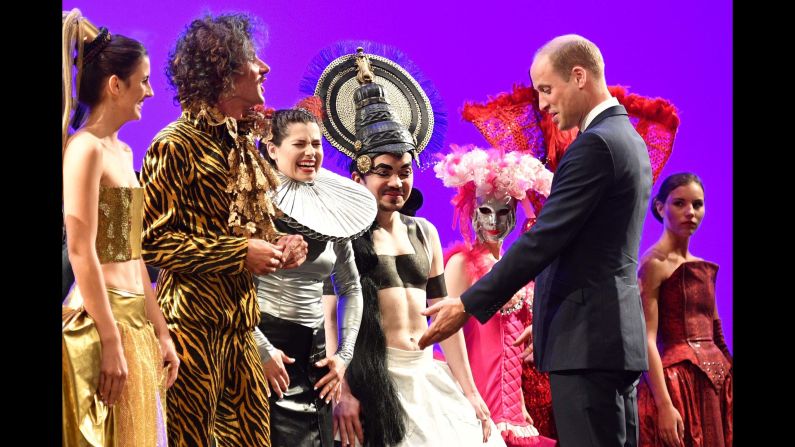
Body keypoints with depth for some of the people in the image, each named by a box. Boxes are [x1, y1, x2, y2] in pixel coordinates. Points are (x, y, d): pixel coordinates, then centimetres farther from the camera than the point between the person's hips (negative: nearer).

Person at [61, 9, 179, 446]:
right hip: (102, 319, -9)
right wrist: (110, 341, -20)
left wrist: (159, 329, 15)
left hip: (135, 317, 9)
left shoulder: (122, 151, 15)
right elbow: (81, 250, -17)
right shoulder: (85, 148, -12)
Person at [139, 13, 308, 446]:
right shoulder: (177, 143, -9)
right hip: (192, 322, -7)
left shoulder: (242, 144, 15)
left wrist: (278, 245, 7)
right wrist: (240, 252, -17)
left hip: (238, 323, 8)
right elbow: (152, 240, -14)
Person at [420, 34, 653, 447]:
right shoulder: (628, 138, 17)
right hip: (618, 332, 10)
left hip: (587, 339, -10)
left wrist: (468, 305, -16)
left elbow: (544, 238, -19)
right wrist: (551, 318, 23)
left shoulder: (594, 144, -15)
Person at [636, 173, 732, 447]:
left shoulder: (705, 268, 16)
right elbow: (646, 339, -15)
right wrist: (664, 405, -22)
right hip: (676, 381, -7)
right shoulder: (654, 262, -7)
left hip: (715, 383, 7)